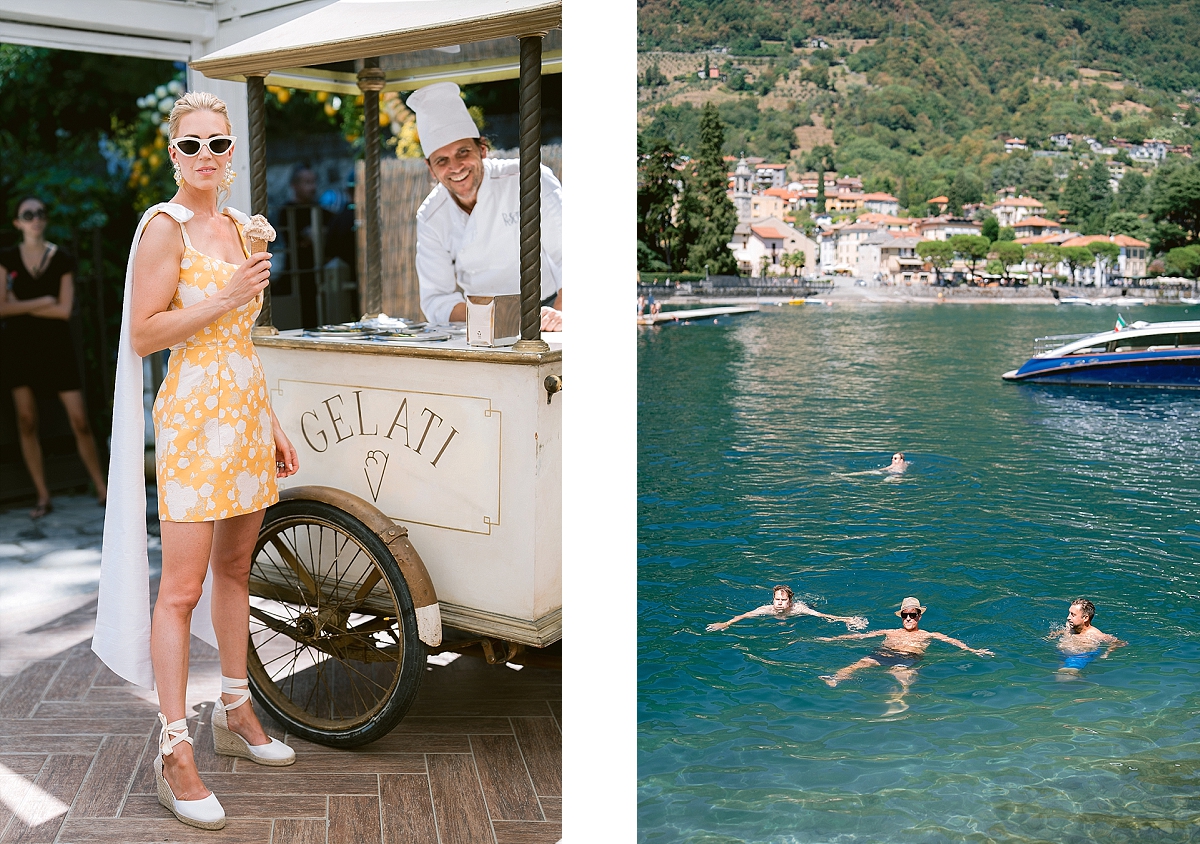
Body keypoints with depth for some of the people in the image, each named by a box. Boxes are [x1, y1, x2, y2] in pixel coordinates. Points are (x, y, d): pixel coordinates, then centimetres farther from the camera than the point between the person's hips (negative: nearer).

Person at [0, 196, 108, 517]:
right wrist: (42, 302, -10)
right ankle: (43, 496, 11)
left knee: (80, 421, -5)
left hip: (56, 345, -1)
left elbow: (64, 310, -8)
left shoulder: (62, 259, 1)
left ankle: (102, 488, 7)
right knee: (27, 422, 3)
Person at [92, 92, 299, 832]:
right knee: (182, 590, -4)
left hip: (246, 413, 8)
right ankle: (175, 752, 4)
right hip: (193, 416, -7)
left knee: (235, 568, 15)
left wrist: (274, 424, 17)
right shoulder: (165, 227, -8)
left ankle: (236, 712, 29)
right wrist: (225, 299, -19)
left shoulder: (237, 226, 14)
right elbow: (143, 335, -13)